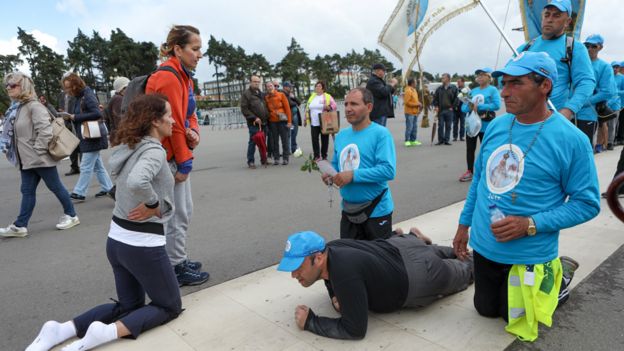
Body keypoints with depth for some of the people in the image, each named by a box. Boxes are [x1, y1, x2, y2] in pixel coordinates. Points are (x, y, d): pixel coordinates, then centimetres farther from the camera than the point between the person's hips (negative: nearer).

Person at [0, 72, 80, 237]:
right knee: (27, 191, 11)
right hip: (27, 160, 9)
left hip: (40, 159, -9)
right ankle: (20, 225, 15)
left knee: (56, 187, 4)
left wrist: (38, 150, -20)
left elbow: (45, 130, -25)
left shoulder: (34, 106, -15)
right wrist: (22, 154, 14)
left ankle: (71, 215, 18)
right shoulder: (15, 108, 13)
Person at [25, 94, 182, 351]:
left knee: (128, 304, 25)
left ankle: (62, 330, 10)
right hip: (143, 245, -8)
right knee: (169, 306, 12)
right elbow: (137, 182, -39)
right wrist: (154, 205, -23)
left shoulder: (129, 147, 7)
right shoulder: (154, 151, -20)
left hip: (116, 240, 8)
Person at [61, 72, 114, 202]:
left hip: (93, 137, -9)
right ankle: (107, 188, 22)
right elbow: (77, 115, 17)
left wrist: (75, 117, -21)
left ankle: (79, 193, 3)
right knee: (97, 165, 14)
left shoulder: (88, 96, -15)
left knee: (86, 166, -3)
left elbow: (98, 114, -26)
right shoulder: (77, 97, 11)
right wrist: (69, 116, -3)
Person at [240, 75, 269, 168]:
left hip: (263, 122, 7)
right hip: (254, 123, -7)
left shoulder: (260, 93, 21)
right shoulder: (246, 94, -3)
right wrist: (254, 118, -17)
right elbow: (244, 109, -10)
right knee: (253, 142, -5)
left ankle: (263, 160, 20)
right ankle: (250, 161, 2)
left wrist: (267, 118, 15)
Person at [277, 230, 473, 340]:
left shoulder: (344, 272, -45)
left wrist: (310, 322, -29)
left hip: (417, 278, -5)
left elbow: (355, 329, -36)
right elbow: (335, 285, 5)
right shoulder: (328, 251, -19)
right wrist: (337, 299, -17)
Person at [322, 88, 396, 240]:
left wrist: (353, 175, -27)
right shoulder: (341, 135, 5)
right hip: (348, 209, 6)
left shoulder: (380, 134, -15)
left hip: (376, 210, -6)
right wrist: (329, 174, -5)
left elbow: (388, 170, -24)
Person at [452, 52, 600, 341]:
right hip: (483, 246, 6)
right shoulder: (496, 126, -2)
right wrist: (464, 225, 11)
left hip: (529, 256, -5)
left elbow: (587, 203, -13)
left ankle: (560, 275, 36)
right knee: (485, 309, 23)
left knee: (514, 316, 14)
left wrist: (530, 225, -25)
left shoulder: (571, 139, -18)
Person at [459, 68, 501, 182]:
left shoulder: (493, 90, -5)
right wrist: (470, 107, -15)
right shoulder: (473, 91, 11)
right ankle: (470, 172, 20)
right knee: (470, 149, 9)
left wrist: (479, 107, -20)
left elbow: (497, 105, -18)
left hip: (486, 124, -5)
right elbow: (463, 107, 8)